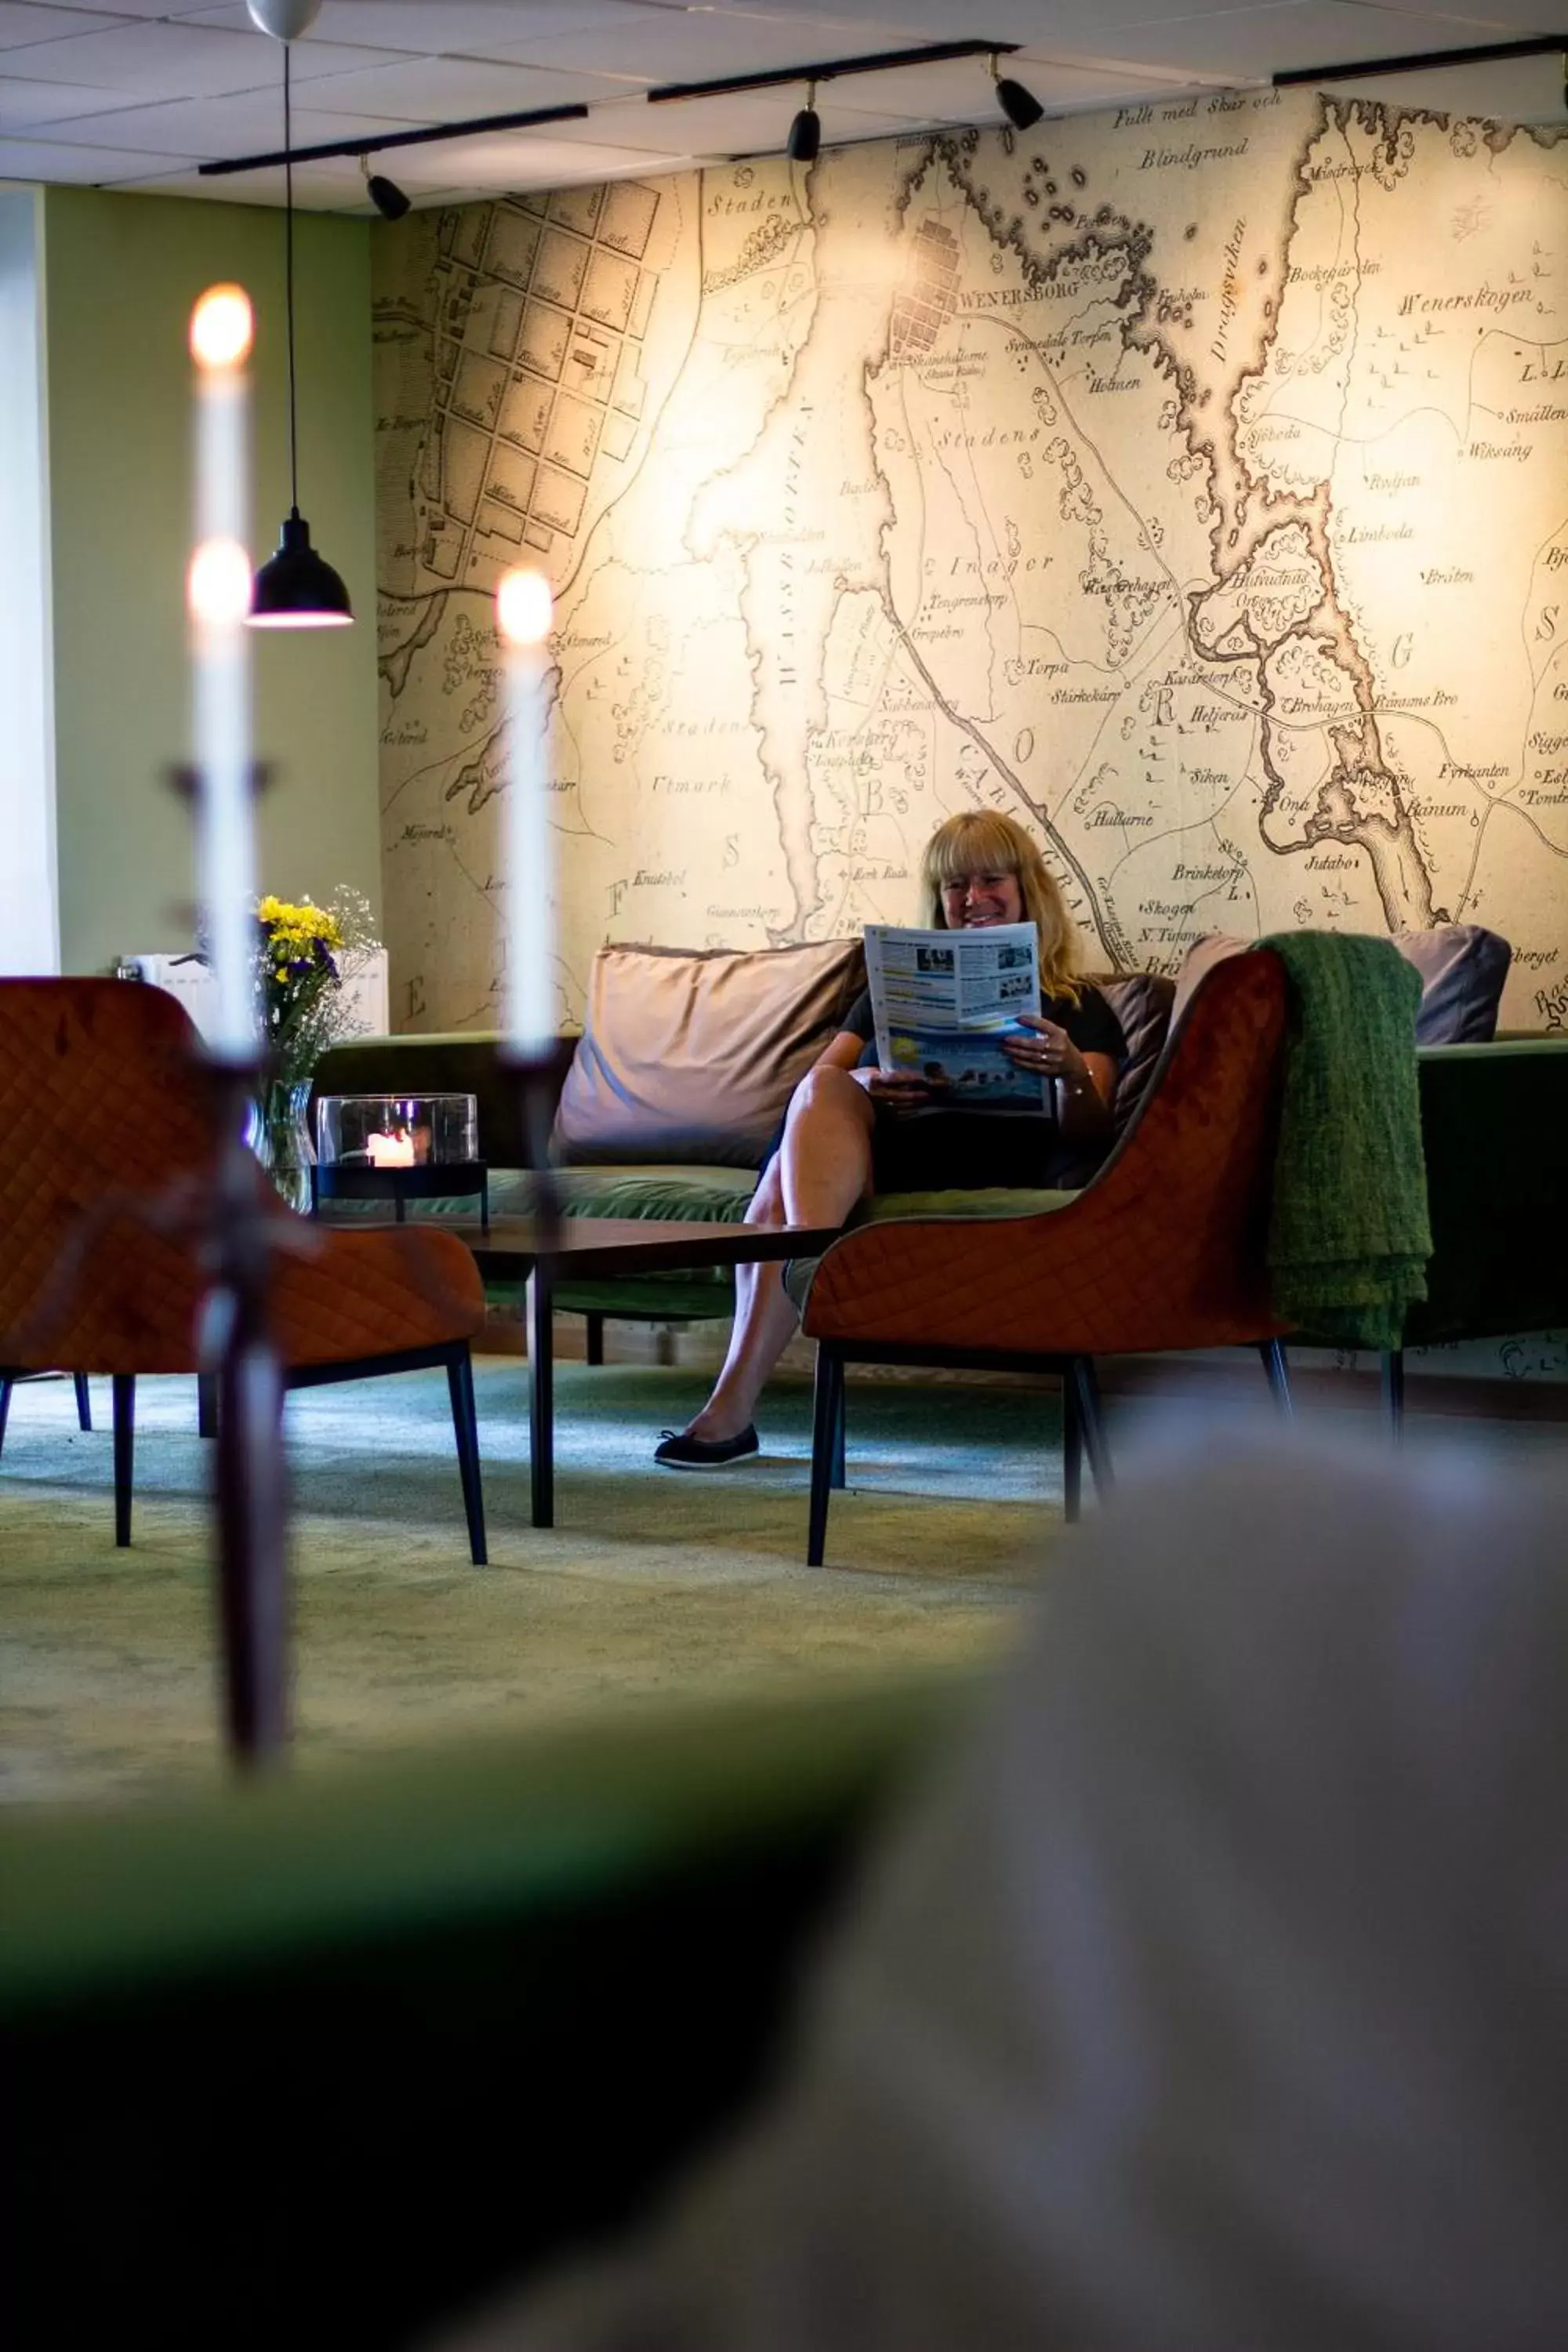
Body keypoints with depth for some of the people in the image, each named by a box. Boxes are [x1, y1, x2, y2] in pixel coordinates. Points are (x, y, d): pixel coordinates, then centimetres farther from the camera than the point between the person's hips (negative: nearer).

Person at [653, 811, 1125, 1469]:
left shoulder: (1076, 1006, 23)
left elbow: (1089, 1136, 6)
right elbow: (816, 1083, 17)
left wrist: (1074, 1073, -19)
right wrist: (865, 1087, -8)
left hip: (996, 1163, -3)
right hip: (882, 1150, 3)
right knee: (824, 1091, -34)